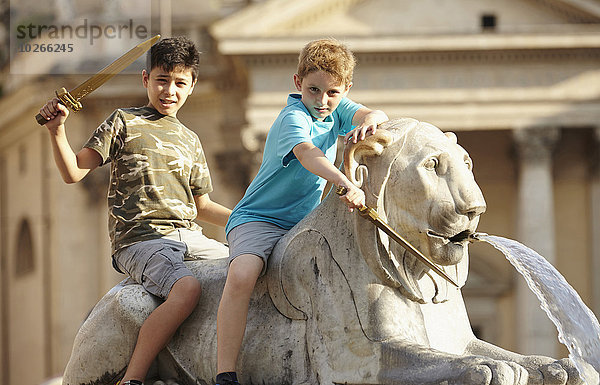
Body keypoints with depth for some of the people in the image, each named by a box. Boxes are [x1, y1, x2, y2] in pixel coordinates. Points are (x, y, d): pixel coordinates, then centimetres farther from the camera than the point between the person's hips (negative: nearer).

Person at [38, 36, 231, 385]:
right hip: (141, 239, -7)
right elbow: (73, 172, -1)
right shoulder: (125, 123, 5)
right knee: (187, 288, -34)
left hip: (189, 237, 7)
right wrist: (57, 130, -16)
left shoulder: (190, 141, 21)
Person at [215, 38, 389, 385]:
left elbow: (378, 115, -9)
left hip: (306, 223, 8)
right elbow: (307, 153, -37)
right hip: (259, 218, -8)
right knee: (241, 276, -33)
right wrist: (347, 185, -54)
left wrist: (370, 121, -35)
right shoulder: (294, 118, -17)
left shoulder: (338, 109, 6)